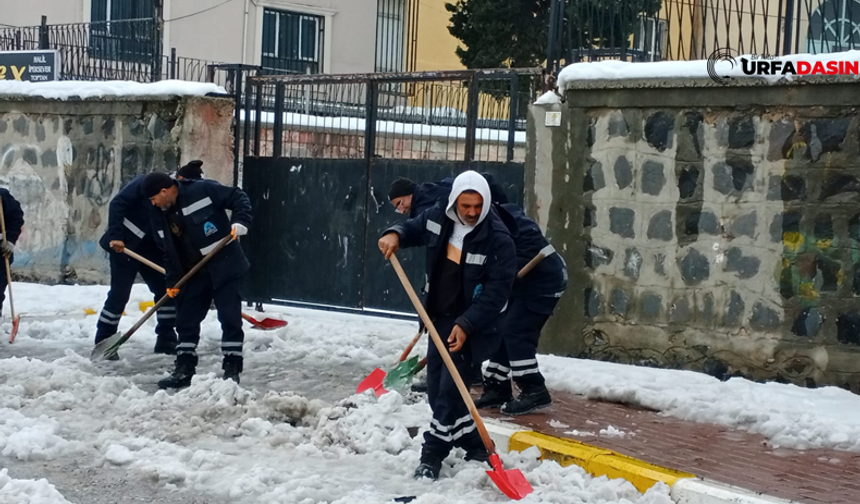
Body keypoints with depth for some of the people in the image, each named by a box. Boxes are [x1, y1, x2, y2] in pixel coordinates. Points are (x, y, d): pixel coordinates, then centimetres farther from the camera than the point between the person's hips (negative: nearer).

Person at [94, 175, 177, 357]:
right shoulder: (145, 183, -16)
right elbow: (117, 204, -20)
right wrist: (116, 236, -28)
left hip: (150, 250, 7)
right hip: (123, 246, -7)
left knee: (166, 289, 3)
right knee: (120, 294, -6)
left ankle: (166, 341, 12)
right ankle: (103, 342, 5)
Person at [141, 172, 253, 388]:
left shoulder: (203, 191, -16)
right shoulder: (160, 217, 5)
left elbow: (238, 198, -12)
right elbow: (169, 252, 11)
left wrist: (241, 222, -26)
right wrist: (173, 281, 7)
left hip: (225, 266, -6)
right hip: (194, 273, 7)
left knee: (230, 318, -4)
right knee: (186, 319, 7)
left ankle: (232, 369, 4)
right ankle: (184, 369, 14)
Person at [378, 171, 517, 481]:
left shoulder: (498, 239, -21)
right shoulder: (439, 217, -5)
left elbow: (497, 291, -21)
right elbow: (414, 229, 15)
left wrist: (466, 324, -27)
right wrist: (395, 235, -9)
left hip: (471, 325, -7)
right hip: (439, 318, 7)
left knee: (450, 390, -11)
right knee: (436, 390, 12)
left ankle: (432, 456, 0)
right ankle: (474, 447, 26)